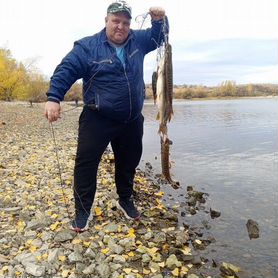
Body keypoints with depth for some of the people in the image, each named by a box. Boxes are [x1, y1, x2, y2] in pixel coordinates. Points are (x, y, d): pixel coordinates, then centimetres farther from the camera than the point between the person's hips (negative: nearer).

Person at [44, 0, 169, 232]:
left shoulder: (138, 40, 7)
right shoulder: (88, 46, -7)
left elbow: (159, 36, 20)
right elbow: (66, 70, -13)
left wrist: (160, 19, -2)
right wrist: (54, 98, -26)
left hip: (132, 121, 4)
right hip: (97, 120, -4)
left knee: (129, 163, 16)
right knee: (86, 163, -4)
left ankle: (126, 200, 37)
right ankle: (83, 210, 13)